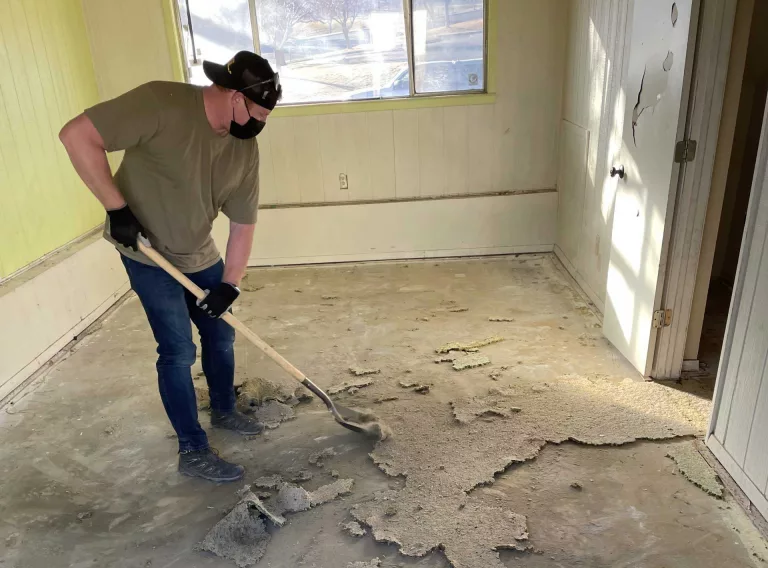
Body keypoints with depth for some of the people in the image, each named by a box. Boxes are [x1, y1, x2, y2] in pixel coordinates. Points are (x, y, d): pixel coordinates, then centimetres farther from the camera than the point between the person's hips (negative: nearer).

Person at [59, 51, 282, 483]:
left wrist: (230, 285, -9)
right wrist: (117, 208, -28)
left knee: (221, 334, 14)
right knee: (179, 350, -5)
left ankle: (224, 411, 39)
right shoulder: (161, 103, -26)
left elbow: (243, 223, -4)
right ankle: (193, 451, 11)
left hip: (200, 254, 6)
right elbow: (78, 135, -27)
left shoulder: (246, 147, -8)